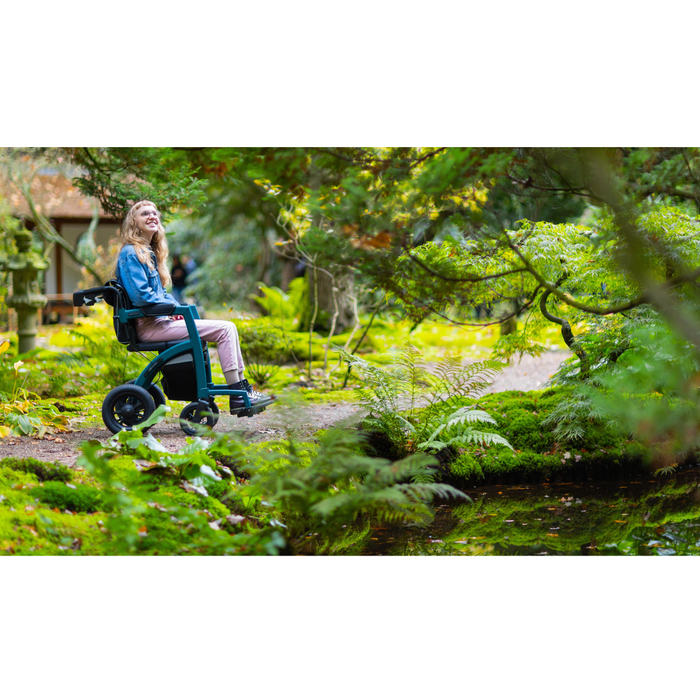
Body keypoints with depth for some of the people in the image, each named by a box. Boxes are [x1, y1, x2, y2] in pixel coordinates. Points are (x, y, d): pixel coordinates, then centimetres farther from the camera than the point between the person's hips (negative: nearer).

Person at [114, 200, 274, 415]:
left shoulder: (150, 252, 20)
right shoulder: (130, 254, -10)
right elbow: (140, 295, -19)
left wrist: (177, 307, 5)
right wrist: (174, 308, -12)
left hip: (158, 320, 10)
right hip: (148, 326, -10)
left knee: (228, 328, 3)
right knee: (225, 329, -15)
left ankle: (243, 387, -1)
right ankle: (238, 397, -16)